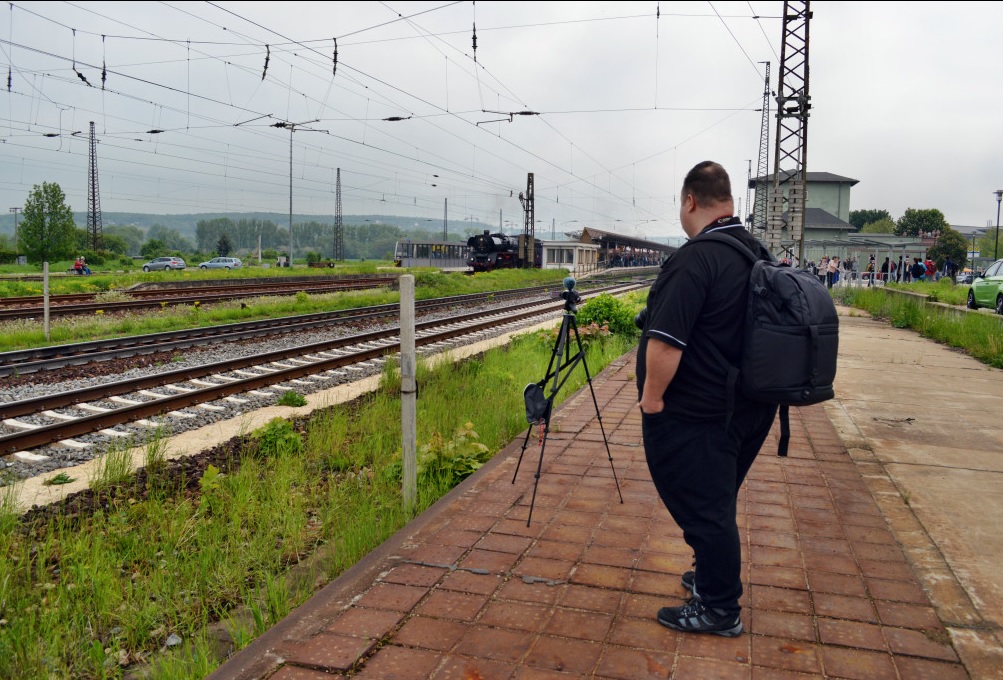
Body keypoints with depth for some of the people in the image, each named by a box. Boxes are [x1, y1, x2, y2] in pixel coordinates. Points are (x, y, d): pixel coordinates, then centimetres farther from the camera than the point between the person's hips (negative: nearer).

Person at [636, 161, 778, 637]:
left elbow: (665, 342, -28)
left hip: (691, 417, -9)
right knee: (716, 503, 23)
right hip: (743, 407, 9)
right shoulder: (757, 254, 7)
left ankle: (718, 609, 16)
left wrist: (652, 397, -15)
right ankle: (712, 579, 39)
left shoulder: (695, 259, -22)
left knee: (701, 508, 3)